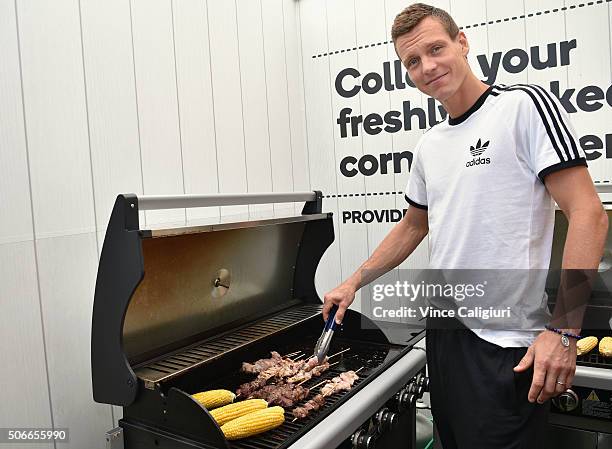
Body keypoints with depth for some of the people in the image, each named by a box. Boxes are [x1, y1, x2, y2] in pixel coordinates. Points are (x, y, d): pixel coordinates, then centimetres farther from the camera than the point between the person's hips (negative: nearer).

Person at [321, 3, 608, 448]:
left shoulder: (524, 106, -9)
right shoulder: (429, 145, 10)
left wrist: (563, 330, -20)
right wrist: (355, 283, 18)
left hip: (505, 341, -7)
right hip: (443, 329, 7)